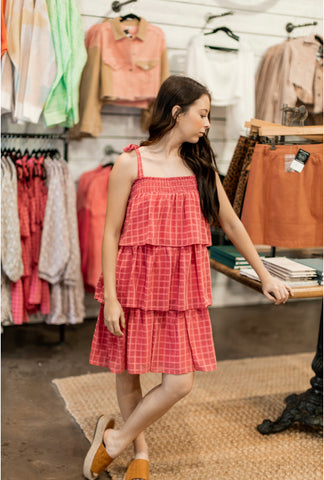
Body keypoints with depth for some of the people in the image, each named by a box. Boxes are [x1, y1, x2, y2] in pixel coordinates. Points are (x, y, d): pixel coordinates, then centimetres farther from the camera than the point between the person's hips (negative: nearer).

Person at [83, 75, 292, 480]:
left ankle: (116, 440, 21)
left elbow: (230, 223, 14)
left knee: (180, 382, -3)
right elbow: (111, 233, -4)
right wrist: (110, 297, -10)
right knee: (127, 375, 9)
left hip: (182, 288, 3)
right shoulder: (130, 163, -4)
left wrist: (265, 276, 16)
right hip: (135, 284, -3)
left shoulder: (201, 166, 8)